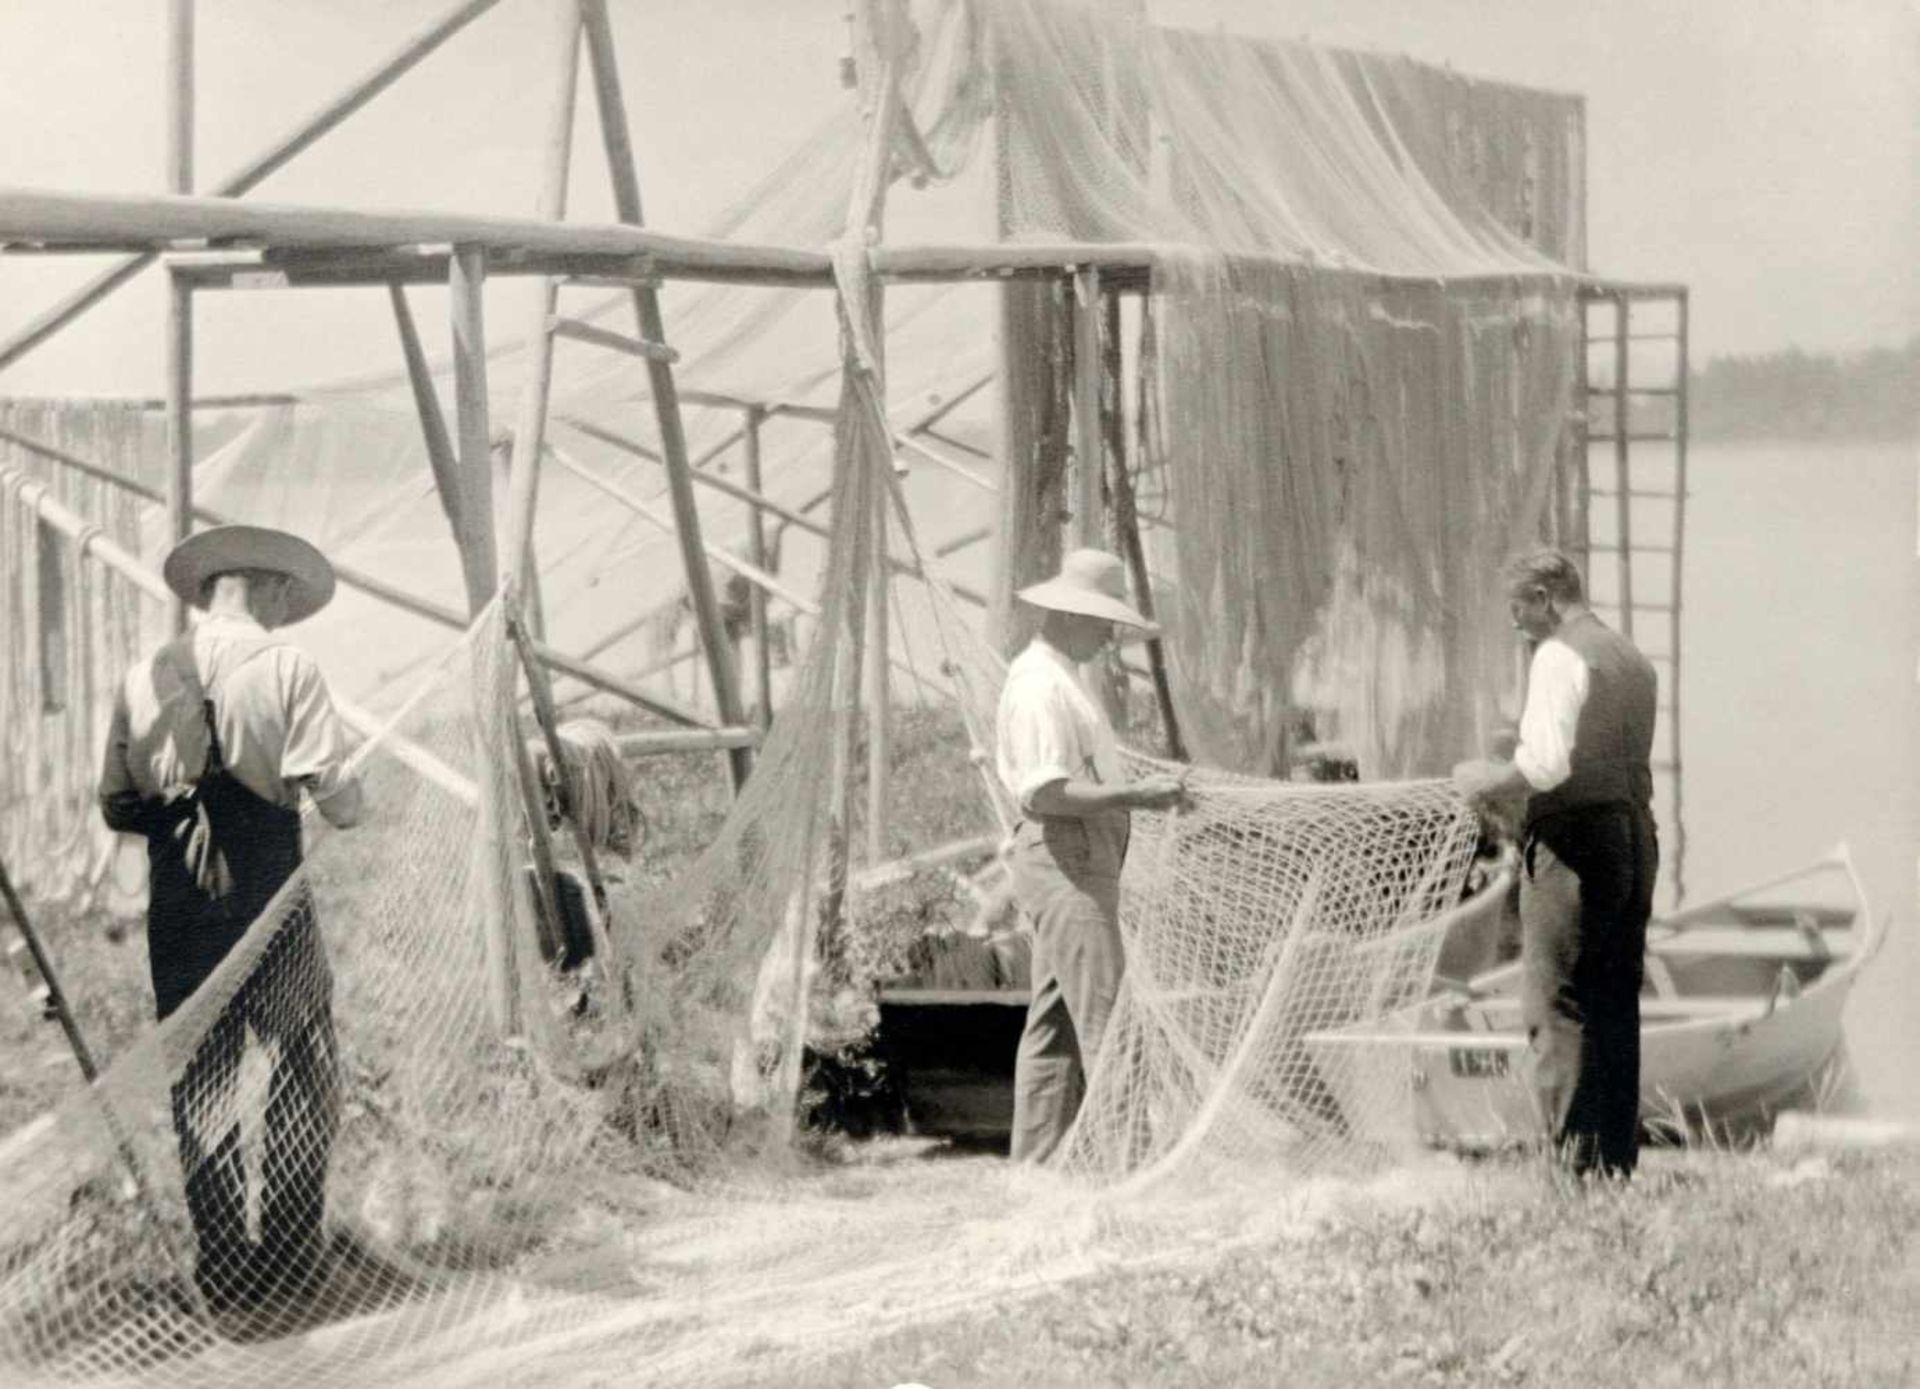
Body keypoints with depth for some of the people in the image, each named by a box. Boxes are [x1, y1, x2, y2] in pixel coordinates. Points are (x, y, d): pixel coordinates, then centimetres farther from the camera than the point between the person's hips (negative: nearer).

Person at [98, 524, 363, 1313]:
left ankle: (221, 1276, 12)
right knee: (305, 1076, 10)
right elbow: (338, 801, -11)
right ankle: (288, 1260, 9)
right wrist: (351, 796, 11)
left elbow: (116, 807, 8)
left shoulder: (145, 678, 4)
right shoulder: (285, 669, -7)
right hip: (270, 904, -3)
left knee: (196, 1087, 10)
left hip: (177, 913, 3)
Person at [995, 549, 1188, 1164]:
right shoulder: (1040, 685, -15)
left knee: (1054, 1021, 12)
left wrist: (1140, 792, 15)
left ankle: (1037, 1159, 14)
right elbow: (1045, 794, -23)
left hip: (1078, 864, 11)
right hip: (1066, 863, -11)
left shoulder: (1058, 677, 19)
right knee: (1102, 1018, -13)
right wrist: (1134, 795, -22)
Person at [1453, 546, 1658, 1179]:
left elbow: (1548, 764, -19)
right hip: (1635, 835, 8)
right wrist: (1509, 777, 21)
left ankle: (1577, 1153, -11)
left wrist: (1488, 781, -2)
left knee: (1556, 1007, -6)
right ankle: (1619, 1155, 13)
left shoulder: (1560, 655, -9)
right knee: (1616, 1006, 11)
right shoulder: (1635, 662, 17)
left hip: (1573, 839, -8)